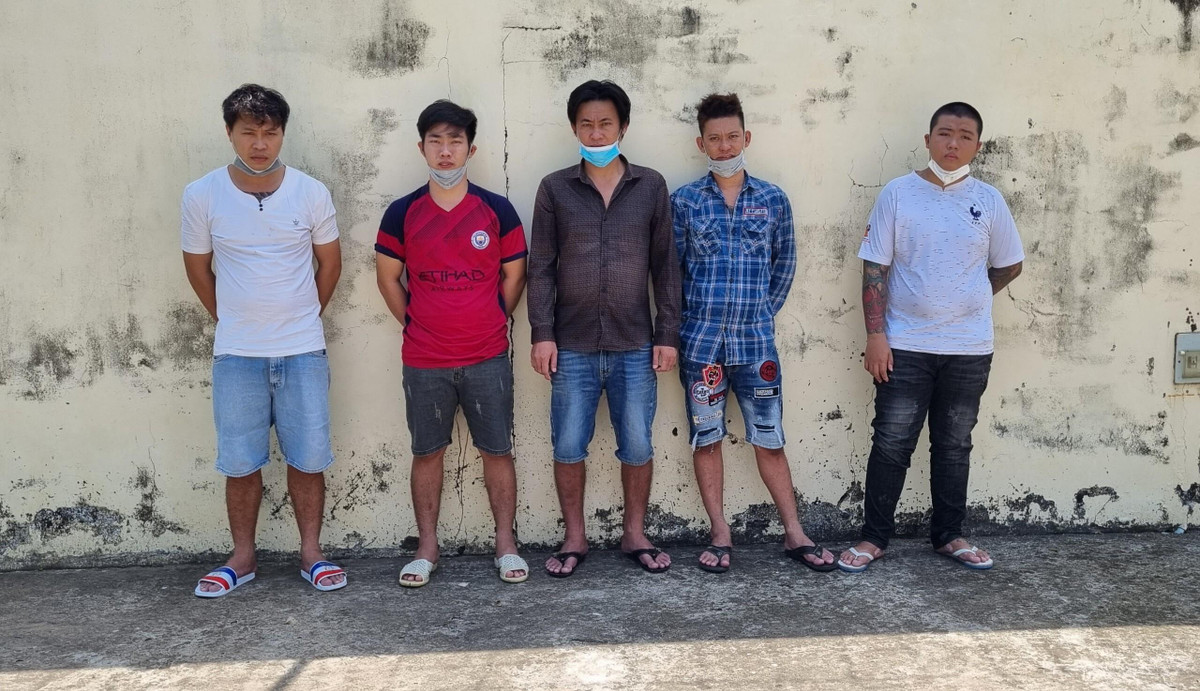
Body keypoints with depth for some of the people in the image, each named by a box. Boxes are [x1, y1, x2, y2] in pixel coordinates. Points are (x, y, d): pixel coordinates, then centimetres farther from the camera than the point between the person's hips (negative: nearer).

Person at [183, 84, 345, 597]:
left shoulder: (311, 193, -4)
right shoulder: (201, 196, -4)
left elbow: (329, 262, 9)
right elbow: (197, 266, 10)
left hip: (303, 351, 0)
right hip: (236, 355, 0)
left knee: (308, 458, 5)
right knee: (240, 463, 7)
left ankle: (311, 553, 21)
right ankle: (243, 558, 23)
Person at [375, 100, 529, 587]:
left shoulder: (497, 210, -1)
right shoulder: (402, 213, 0)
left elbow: (514, 275, 6)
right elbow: (387, 276, 9)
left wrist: (490, 325, 5)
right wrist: (415, 325, 6)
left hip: (488, 358, -1)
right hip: (423, 362, 1)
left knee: (497, 451, 6)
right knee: (426, 453, 10)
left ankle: (506, 544, 19)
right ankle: (426, 548, 23)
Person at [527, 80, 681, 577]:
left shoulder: (651, 186, 4)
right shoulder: (555, 189, 3)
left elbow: (665, 265, 5)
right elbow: (541, 266, 2)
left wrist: (668, 334, 0)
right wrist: (541, 333, -6)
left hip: (635, 346, 0)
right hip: (573, 346, 0)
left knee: (637, 446, 7)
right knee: (568, 447, 5)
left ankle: (634, 534, 25)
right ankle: (574, 539, 22)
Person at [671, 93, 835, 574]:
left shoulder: (773, 200, 5)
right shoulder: (683, 201, 2)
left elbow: (784, 263, 12)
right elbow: (671, 268, 4)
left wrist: (765, 311, 6)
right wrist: (689, 318, 0)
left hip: (755, 340, 1)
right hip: (700, 340, 0)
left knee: (769, 438, 6)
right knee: (706, 439, 6)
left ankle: (794, 533, 18)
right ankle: (720, 535, 18)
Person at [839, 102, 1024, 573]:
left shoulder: (988, 201, 4)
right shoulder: (898, 193, -2)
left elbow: (1008, 266, 15)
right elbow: (875, 268, -4)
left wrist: (965, 300, 9)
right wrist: (876, 334, -10)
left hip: (969, 349, 2)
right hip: (905, 345, -2)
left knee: (954, 446, 13)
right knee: (891, 444, 1)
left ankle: (949, 535, 26)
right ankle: (873, 537, 13)